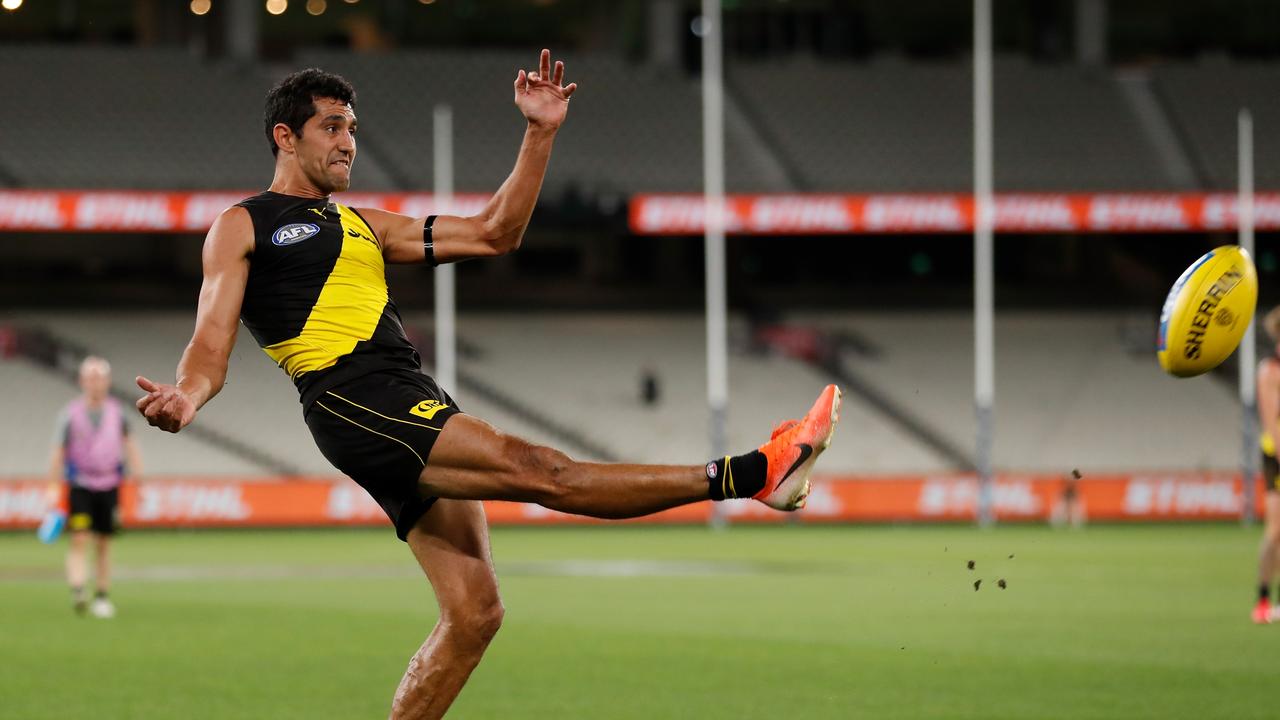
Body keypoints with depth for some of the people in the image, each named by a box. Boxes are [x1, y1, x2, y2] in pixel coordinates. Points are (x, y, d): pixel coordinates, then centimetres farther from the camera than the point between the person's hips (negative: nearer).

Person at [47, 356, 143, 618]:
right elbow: (58, 452, -1)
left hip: (108, 486, 3)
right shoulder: (71, 414, -4)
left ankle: (102, 597, 16)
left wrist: (137, 474, 8)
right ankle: (77, 592, -23)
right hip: (80, 486, -3)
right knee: (79, 540, -15)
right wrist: (55, 488, -4)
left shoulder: (116, 412, 4)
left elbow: (129, 445, 16)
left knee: (104, 544, 8)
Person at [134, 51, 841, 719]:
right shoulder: (242, 227, 10)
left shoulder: (361, 225, 29)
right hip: (353, 403, -8)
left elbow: (492, 234, 28)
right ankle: (750, 475, -28)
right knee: (533, 468, -20)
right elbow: (210, 348, -1)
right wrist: (185, 399, -24)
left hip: (413, 409, 8)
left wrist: (540, 133, 19)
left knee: (472, 613, -2)